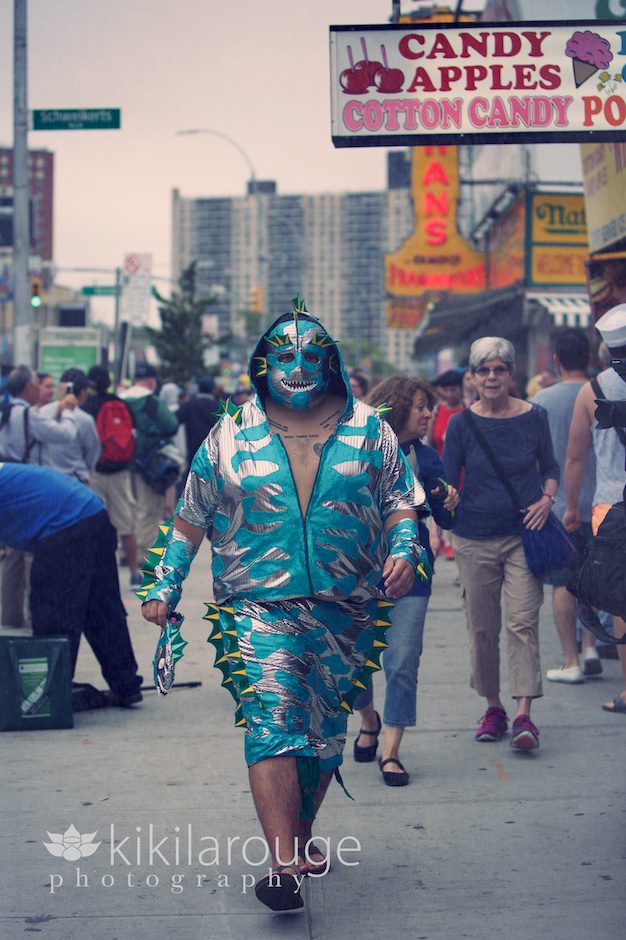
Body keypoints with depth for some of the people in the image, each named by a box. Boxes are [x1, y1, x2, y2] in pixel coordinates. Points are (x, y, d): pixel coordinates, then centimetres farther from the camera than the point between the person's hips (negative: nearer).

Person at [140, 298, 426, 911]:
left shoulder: (368, 432, 7)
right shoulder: (231, 435, 5)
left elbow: (400, 504, 11)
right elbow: (191, 516, 11)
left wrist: (403, 550, -8)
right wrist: (164, 585, 7)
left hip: (345, 614, 2)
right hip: (259, 608, -2)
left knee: (325, 731, 12)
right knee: (272, 724, -17)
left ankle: (301, 833, 33)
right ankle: (284, 865, -20)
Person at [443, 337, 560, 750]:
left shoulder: (534, 417, 0)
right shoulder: (461, 424, -2)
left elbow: (550, 466, 15)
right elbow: (448, 484, 1)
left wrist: (547, 498, -4)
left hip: (523, 535, -1)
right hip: (475, 539, 1)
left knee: (523, 622, -10)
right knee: (482, 628, 6)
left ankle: (524, 716, -11)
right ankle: (493, 708, 21)